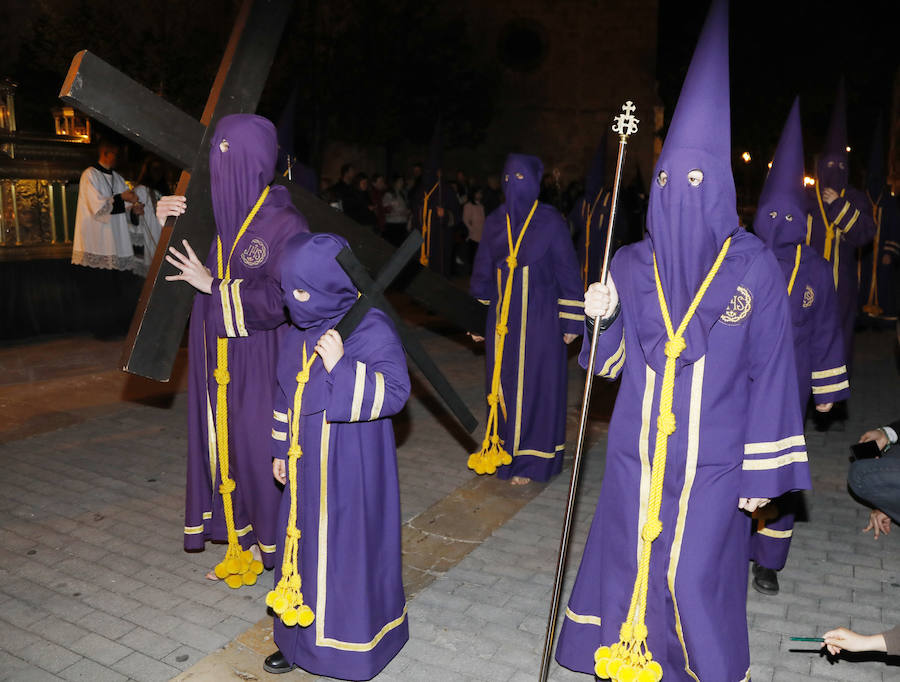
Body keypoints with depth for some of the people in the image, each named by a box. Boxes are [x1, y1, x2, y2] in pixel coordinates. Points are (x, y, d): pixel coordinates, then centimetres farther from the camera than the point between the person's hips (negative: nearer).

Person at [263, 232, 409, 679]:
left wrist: (343, 367, -31)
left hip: (352, 472, -7)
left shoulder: (371, 329, -17)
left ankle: (355, 644, 26)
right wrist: (282, 450, 17)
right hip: (307, 467, 7)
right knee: (303, 544, 17)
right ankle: (301, 636, 36)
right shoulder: (299, 331, 4)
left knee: (348, 549, 5)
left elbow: (394, 392, -22)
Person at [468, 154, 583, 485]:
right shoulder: (494, 222, 7)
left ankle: (530, 461, 11)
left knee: (534, 385, 1)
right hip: (502, 318, 4)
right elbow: (481, 272, 13)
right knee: (502, 383, 7)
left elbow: (568, 272, -3)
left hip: (539, 318, -4)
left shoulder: (550, 221, -4)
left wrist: (571, 321, -6)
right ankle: (502, 450, 20)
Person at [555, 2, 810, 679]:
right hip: (639, 454, 3)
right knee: (629, 557, 15)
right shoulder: (632, 264, 0)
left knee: (697, 577, 6)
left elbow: (770, 372, -5)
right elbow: (612, 362, 5)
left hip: (712, 463, -3)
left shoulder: (755, 268, -9)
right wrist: (602, 316, -16)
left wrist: (762, 471, -4)